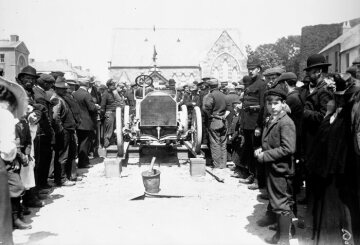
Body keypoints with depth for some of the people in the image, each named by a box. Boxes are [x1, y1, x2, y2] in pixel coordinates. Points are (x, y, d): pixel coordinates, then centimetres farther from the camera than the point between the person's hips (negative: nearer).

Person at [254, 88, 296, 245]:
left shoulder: (286, 123, -18)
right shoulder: (271, 120, 9)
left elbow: (288, 148, -25)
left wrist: (264, 155, -20)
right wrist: (261, 150, 2)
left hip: (281, 169, -9)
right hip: (272, 168, 9)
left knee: (282, 204, 3)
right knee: (276, 202, 19)